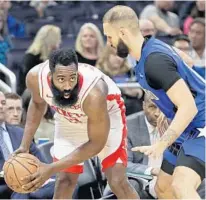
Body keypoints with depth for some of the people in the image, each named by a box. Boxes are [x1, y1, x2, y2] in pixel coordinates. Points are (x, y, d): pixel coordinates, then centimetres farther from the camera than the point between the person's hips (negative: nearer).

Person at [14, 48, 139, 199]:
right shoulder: (36, 77, -32)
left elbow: (96, 144, -30)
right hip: (69, 119, 3)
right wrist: (25, 145, -10)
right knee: (65, 180, -1)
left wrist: (51, 169, -34)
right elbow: (37, 103, -4)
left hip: (107, 114, -3)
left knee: (117, 182, -13)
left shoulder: (93, 94, -44)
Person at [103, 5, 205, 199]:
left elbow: (189, 107, -30)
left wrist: (161, 145, -37)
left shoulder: (154, 60, -25)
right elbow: (185, 60, 25)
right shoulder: (152, 46, 4)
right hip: (189, 129, 11)